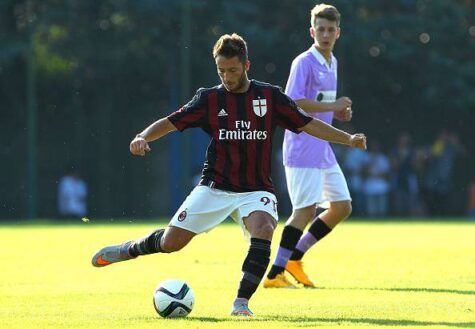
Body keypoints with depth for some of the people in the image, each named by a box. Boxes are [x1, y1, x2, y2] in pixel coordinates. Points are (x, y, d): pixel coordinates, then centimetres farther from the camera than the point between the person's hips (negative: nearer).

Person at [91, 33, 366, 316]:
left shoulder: (270, 96, 1)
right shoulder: (209, 98, 0)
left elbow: (308, 124, 3)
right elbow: (171, 122, -1)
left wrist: (348, 138, -6)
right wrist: (143, 137, -19)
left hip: (256, 191, 0)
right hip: (214, 188, 0)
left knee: (263, 229, -32)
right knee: (170, 243, -2)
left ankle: (241, 302, -28)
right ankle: (128, 250, 30)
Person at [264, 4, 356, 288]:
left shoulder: (332, 63, 15)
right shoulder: (304, 63, -12)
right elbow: (292, 103, -22)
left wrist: (339, 112, 7)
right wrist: (332, 107, -21)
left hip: (323, 149, 9)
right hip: (303, 148, -9)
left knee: (342, 206, 10)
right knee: (307, 209, -13)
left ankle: (294, 258, 17)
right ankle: (274, 274, -9)